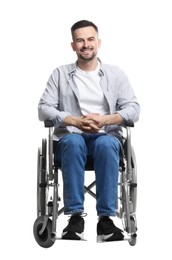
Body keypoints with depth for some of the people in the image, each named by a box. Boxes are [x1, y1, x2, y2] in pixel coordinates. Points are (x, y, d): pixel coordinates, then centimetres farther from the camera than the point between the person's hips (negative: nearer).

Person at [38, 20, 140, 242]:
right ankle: (75, 217, -38)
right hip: (70, 137, 0)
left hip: (106, 137, 0)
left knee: (106, 144, -38)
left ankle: (106, 218, -38)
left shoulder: (116, 74, 14)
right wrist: (76, 121, -16)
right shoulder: (60, 74, 13)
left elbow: (133, 109, 3)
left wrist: (105, 119, -16)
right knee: (73, 142, -38)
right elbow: (44, 109, 1)